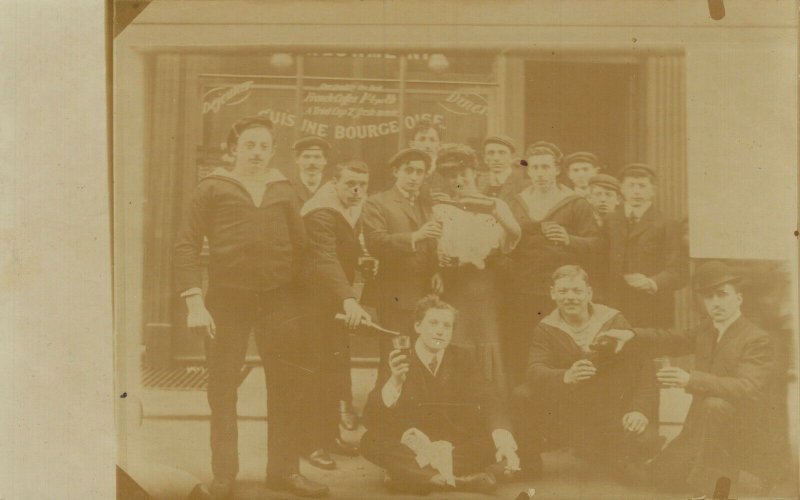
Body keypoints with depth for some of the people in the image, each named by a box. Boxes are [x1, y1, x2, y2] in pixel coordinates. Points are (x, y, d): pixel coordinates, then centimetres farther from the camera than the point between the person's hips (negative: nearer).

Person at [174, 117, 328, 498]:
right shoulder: (212, 188, 2)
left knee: (287, 388, 5)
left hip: (279, 298, 2)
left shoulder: (282, 190, 11)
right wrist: (194, 303, -11)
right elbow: (187, 245, -2)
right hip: (226, 298, -2)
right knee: (222, 391, 4)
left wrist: (298, 293, 4)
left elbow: (300, 244, 13)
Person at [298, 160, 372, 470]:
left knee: (339, 367, 13)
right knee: (322, 371, -9)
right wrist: (349, 300, -50)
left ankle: (331, 434, 24)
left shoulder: (352, 210, 8)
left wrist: (361, 259, 5)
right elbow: (325, 261, -38)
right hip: (317, 301, -9)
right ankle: (313, 443, 0)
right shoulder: (321, 214, -23)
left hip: (339, 301, 9)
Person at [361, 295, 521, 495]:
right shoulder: (398, 362, -5)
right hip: (412, 448, -1)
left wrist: (504, 443, -30)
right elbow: (371, 419, -16)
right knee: (371, 440, -29)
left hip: (458, 448, 1)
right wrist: (395, 381, -34)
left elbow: (490, 403, -10)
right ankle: (460, 479, -35)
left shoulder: (461, 358, 1)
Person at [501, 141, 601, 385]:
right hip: (519, 293, 3)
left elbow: (595, 243, -2)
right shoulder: (515, 204, 16)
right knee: (517, 360, -2)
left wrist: (570, 240, -19)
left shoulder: (576, 205, 6)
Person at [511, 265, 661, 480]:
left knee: (646, 441, -26)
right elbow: (536, 371, -19)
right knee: (522, 395, -25)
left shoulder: (613, 321, -4)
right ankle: (528, 463, -2)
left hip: (610, 412, 0)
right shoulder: (546, 329, -3)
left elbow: (642, 366, -10)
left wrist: (640, 409, -27)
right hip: (563, 414, 0)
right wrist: (565, 377, -42)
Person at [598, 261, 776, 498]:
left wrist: (691, 379, -43)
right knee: (661, 476, -1)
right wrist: (632, 335, 2)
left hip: (744, 432, -7)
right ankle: (724, 467, 18)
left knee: (715, 403, -38)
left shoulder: (757, 340, -17)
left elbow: (747, 388, -31)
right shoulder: (707, 330, 8)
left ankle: (705, 482, -24)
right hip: (701, 429, 7)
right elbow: (673, 340, 21)